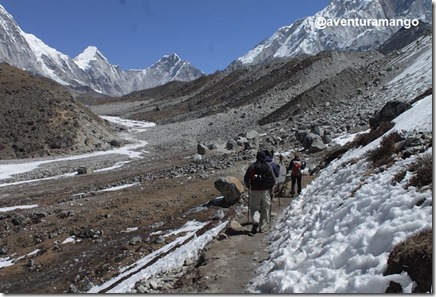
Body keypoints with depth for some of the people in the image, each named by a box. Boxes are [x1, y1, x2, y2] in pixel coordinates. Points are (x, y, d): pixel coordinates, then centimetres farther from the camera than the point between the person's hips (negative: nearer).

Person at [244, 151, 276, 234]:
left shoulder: (252, 166, 1)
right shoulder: (268, 167, 1)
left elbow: (246, 178, 2)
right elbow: (273, 180, 1)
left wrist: (248, 186, 18)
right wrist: (270, 187, 18)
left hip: (254, 191, 0)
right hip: (265, 191, 0)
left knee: (254, 208, 8)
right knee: (264, 209, 11)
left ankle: (255, 221, -19)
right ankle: (262, 227, 12)